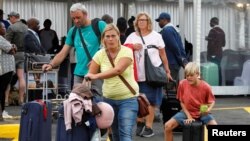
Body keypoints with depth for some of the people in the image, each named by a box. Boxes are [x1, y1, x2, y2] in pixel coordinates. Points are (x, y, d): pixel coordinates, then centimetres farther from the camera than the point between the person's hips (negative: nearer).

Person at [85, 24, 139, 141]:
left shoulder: (126, 51, -13)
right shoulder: (100, 54, -2)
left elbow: (118, 70, -29)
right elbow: (90, 75, -3)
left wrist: (96, 76, -35)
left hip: (128, 99, -4)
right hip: (109, 99, 4)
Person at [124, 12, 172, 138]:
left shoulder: (156, 36, 5)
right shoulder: (132, 37, 8)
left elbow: (163, 54, 8)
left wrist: (167, 71, 7)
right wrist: (132, 47, -16)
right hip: (138, 74, 2)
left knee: (150, 100, -2)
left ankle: (149, 127, 1)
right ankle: (140, 123, 21)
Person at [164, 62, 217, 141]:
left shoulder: (206, 87, -18)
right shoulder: (182, 84, -13)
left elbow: (212, 101, -3)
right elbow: (182, 102, -2)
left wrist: (208, 109, -25)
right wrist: (189, 116, -10)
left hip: (202, 113, -2)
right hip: (187, 112, 2)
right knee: (168, 126, -16)